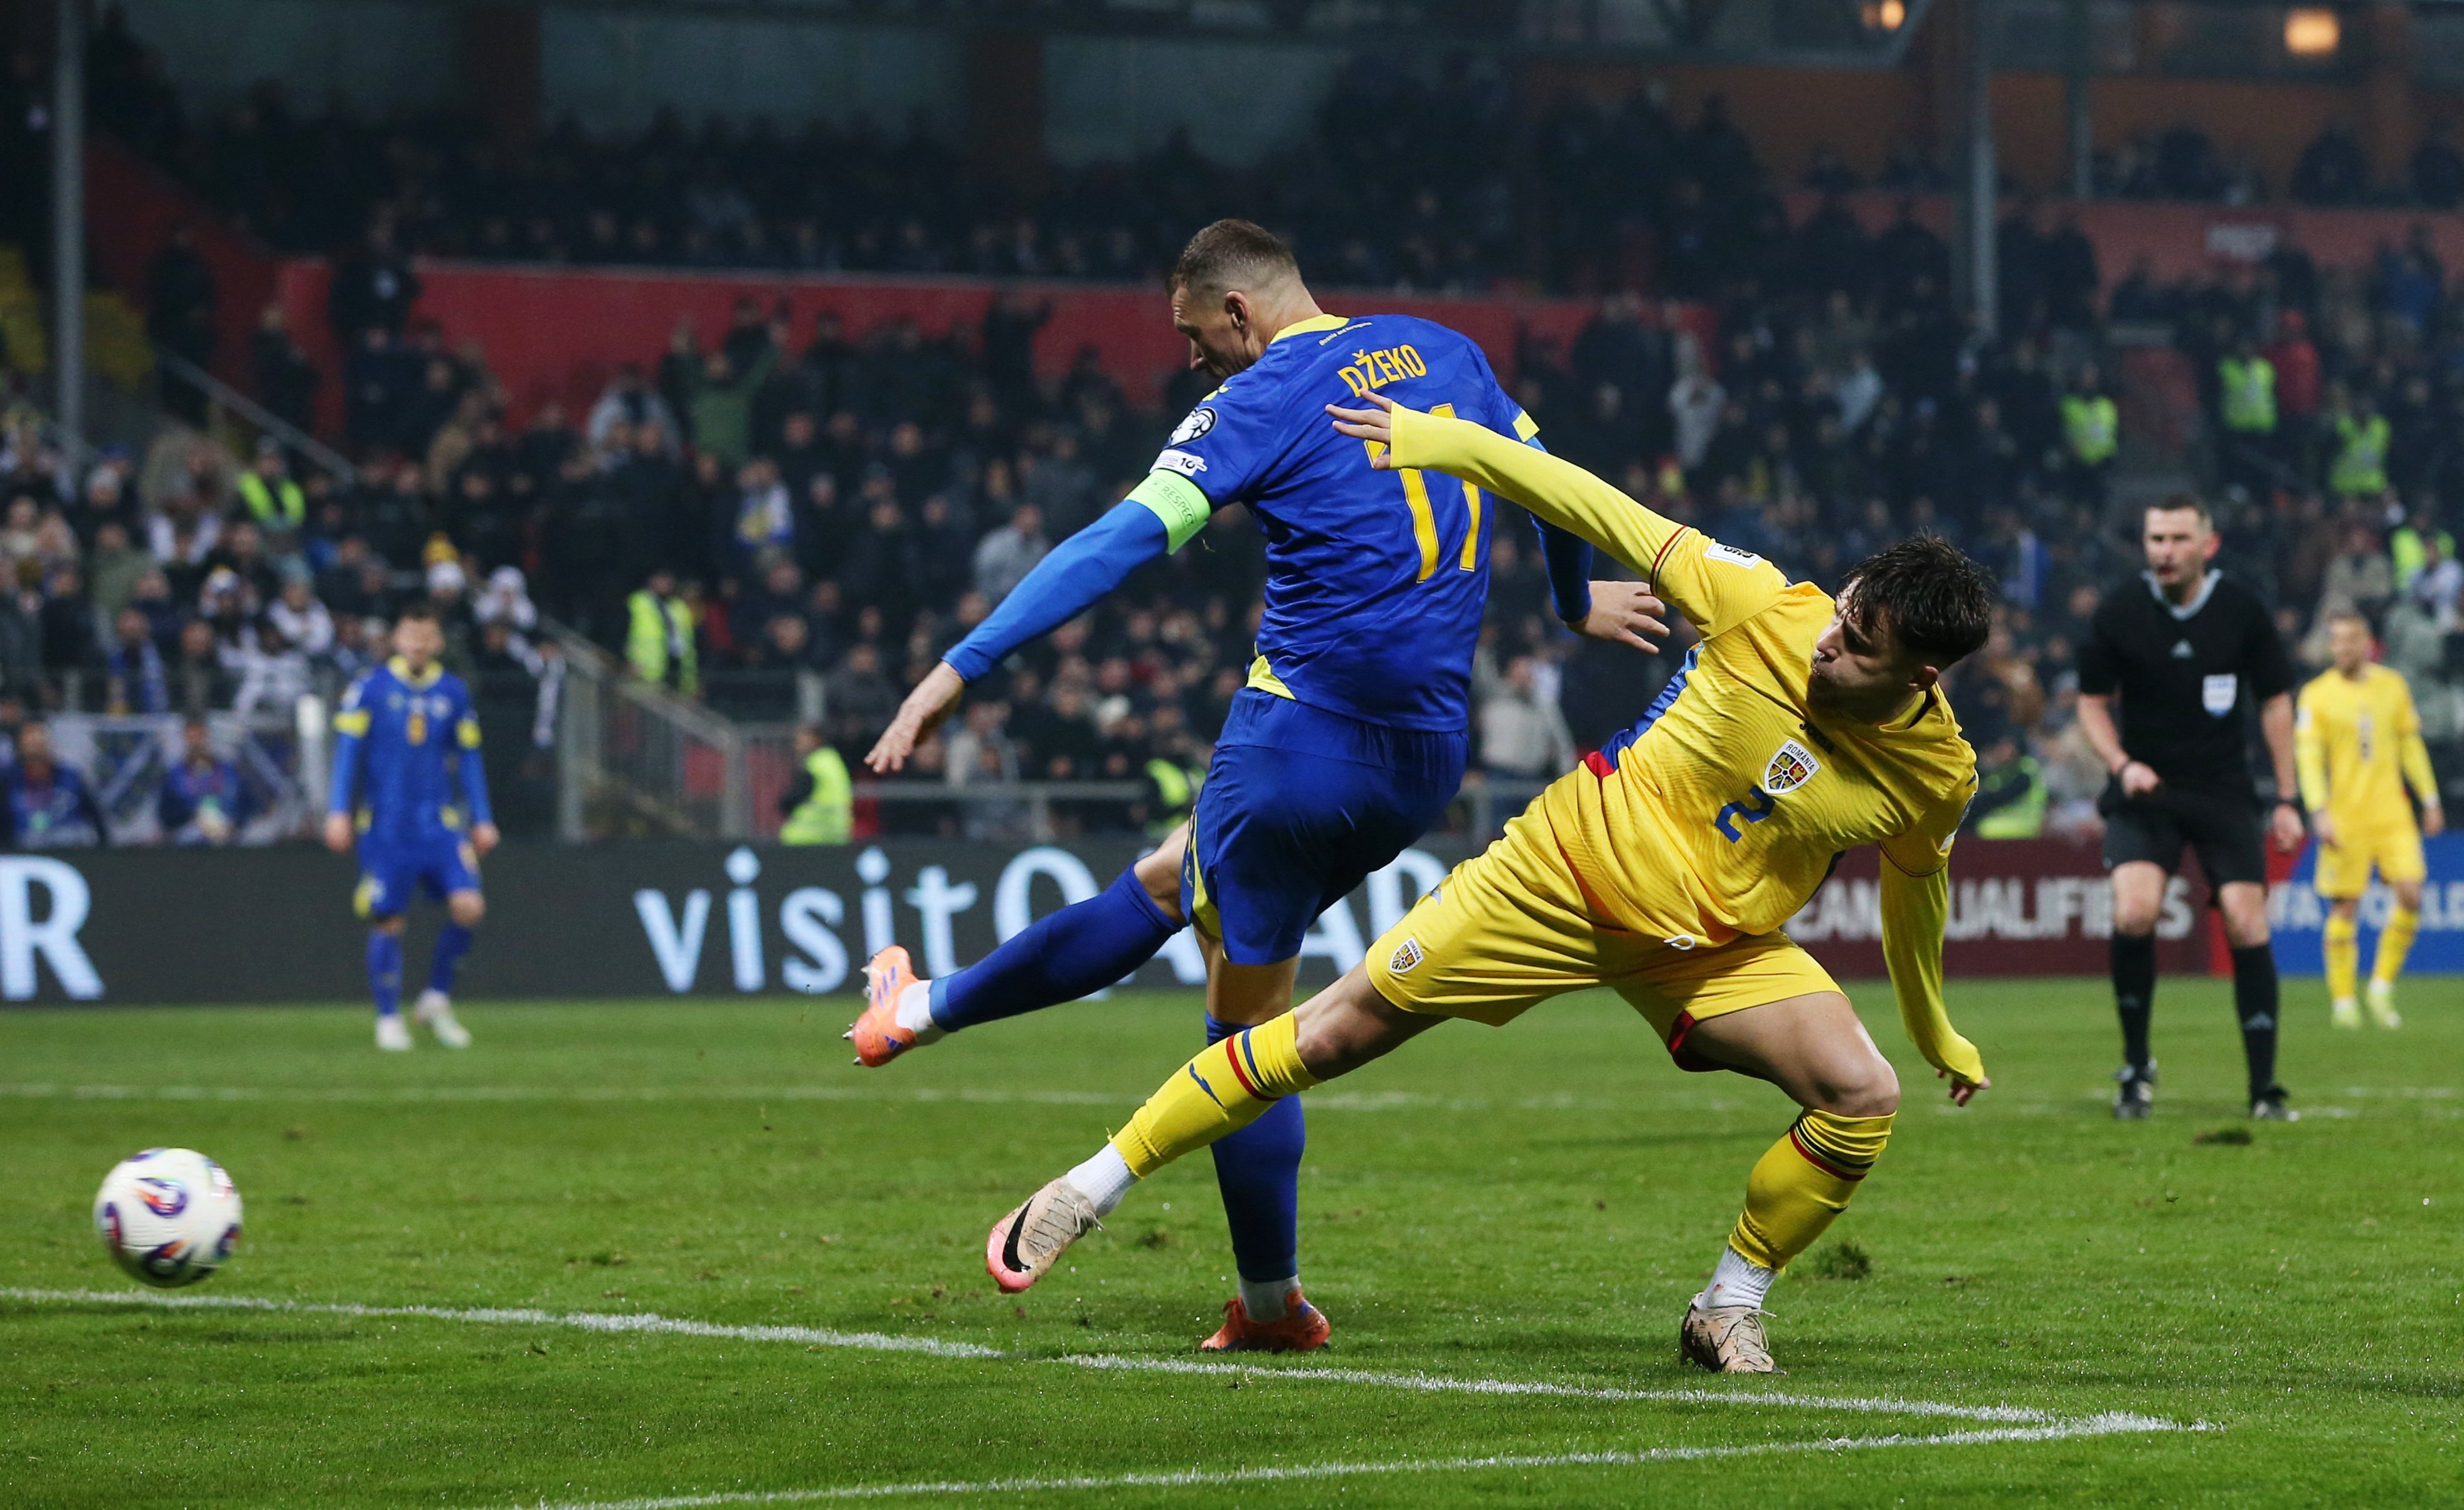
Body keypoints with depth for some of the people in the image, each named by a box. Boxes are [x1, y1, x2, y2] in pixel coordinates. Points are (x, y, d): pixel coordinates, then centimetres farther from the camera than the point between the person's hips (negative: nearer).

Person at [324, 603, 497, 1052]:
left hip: (440, 821, 2)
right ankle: (389, 1019, 13)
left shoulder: (453, 692, 8)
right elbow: (348, 750, 0)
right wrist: (339, 812, -7)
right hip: (385, 825, -2)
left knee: (468, 905, -14)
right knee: (387, 922, -1)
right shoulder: (371, 686, -1)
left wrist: (481, 820, 10)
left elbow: (468, 758, 14)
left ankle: (436, 998, 5)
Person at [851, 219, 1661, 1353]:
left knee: (1249, 1029, 7)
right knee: (1166, 884, 25)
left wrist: (960, 668, -20)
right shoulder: (1447, 357, 10)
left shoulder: (1259, 403, -9)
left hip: (1302, 738, -7)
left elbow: (1119, 545, -18)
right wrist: (1577, 599, 46)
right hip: (1428, 759, 7)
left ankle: (1272, 1304, 14)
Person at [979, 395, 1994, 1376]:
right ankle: (1091, 1189, 7)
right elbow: (1608, 515, -13)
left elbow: (1914, 889, 9)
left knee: (1862, 1098, -18)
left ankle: (1728, 1310, 4)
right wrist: (1446, 442, -14)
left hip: (1708, 946, 2)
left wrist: (1934, 1031, 23)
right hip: (1568, 864, -2)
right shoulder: (1767, 611, -21)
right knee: (1340, 1029, -4)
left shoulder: (1936, 775, -13)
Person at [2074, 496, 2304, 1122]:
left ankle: (2264, 1088, 2)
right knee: (2133, 912, -22)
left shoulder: (2243, 610, -4)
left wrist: (2286, 800, 3)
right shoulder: (2119, 613, -6)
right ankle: (2136, 1067, -4)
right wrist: (2122, 765, -14)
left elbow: (2275, 701, 5)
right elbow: (2093, 702, 5)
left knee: (2247, 925, -9)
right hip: (2144, 791, -1)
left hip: (2225, 793, 1)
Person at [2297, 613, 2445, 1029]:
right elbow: (2307, 756, -6)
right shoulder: (2316, 695, -2)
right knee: (2344, 909, -3)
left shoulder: (2392, 686, 10)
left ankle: (2382, 988, 5)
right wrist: (2319, 812, -16)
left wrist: (2430, 800, 14)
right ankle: (2343, 1001, 8)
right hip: (2346, 819, -3)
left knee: (2410, 894, -10)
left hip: (2393, 816, 3)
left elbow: (2411, 745, 17)